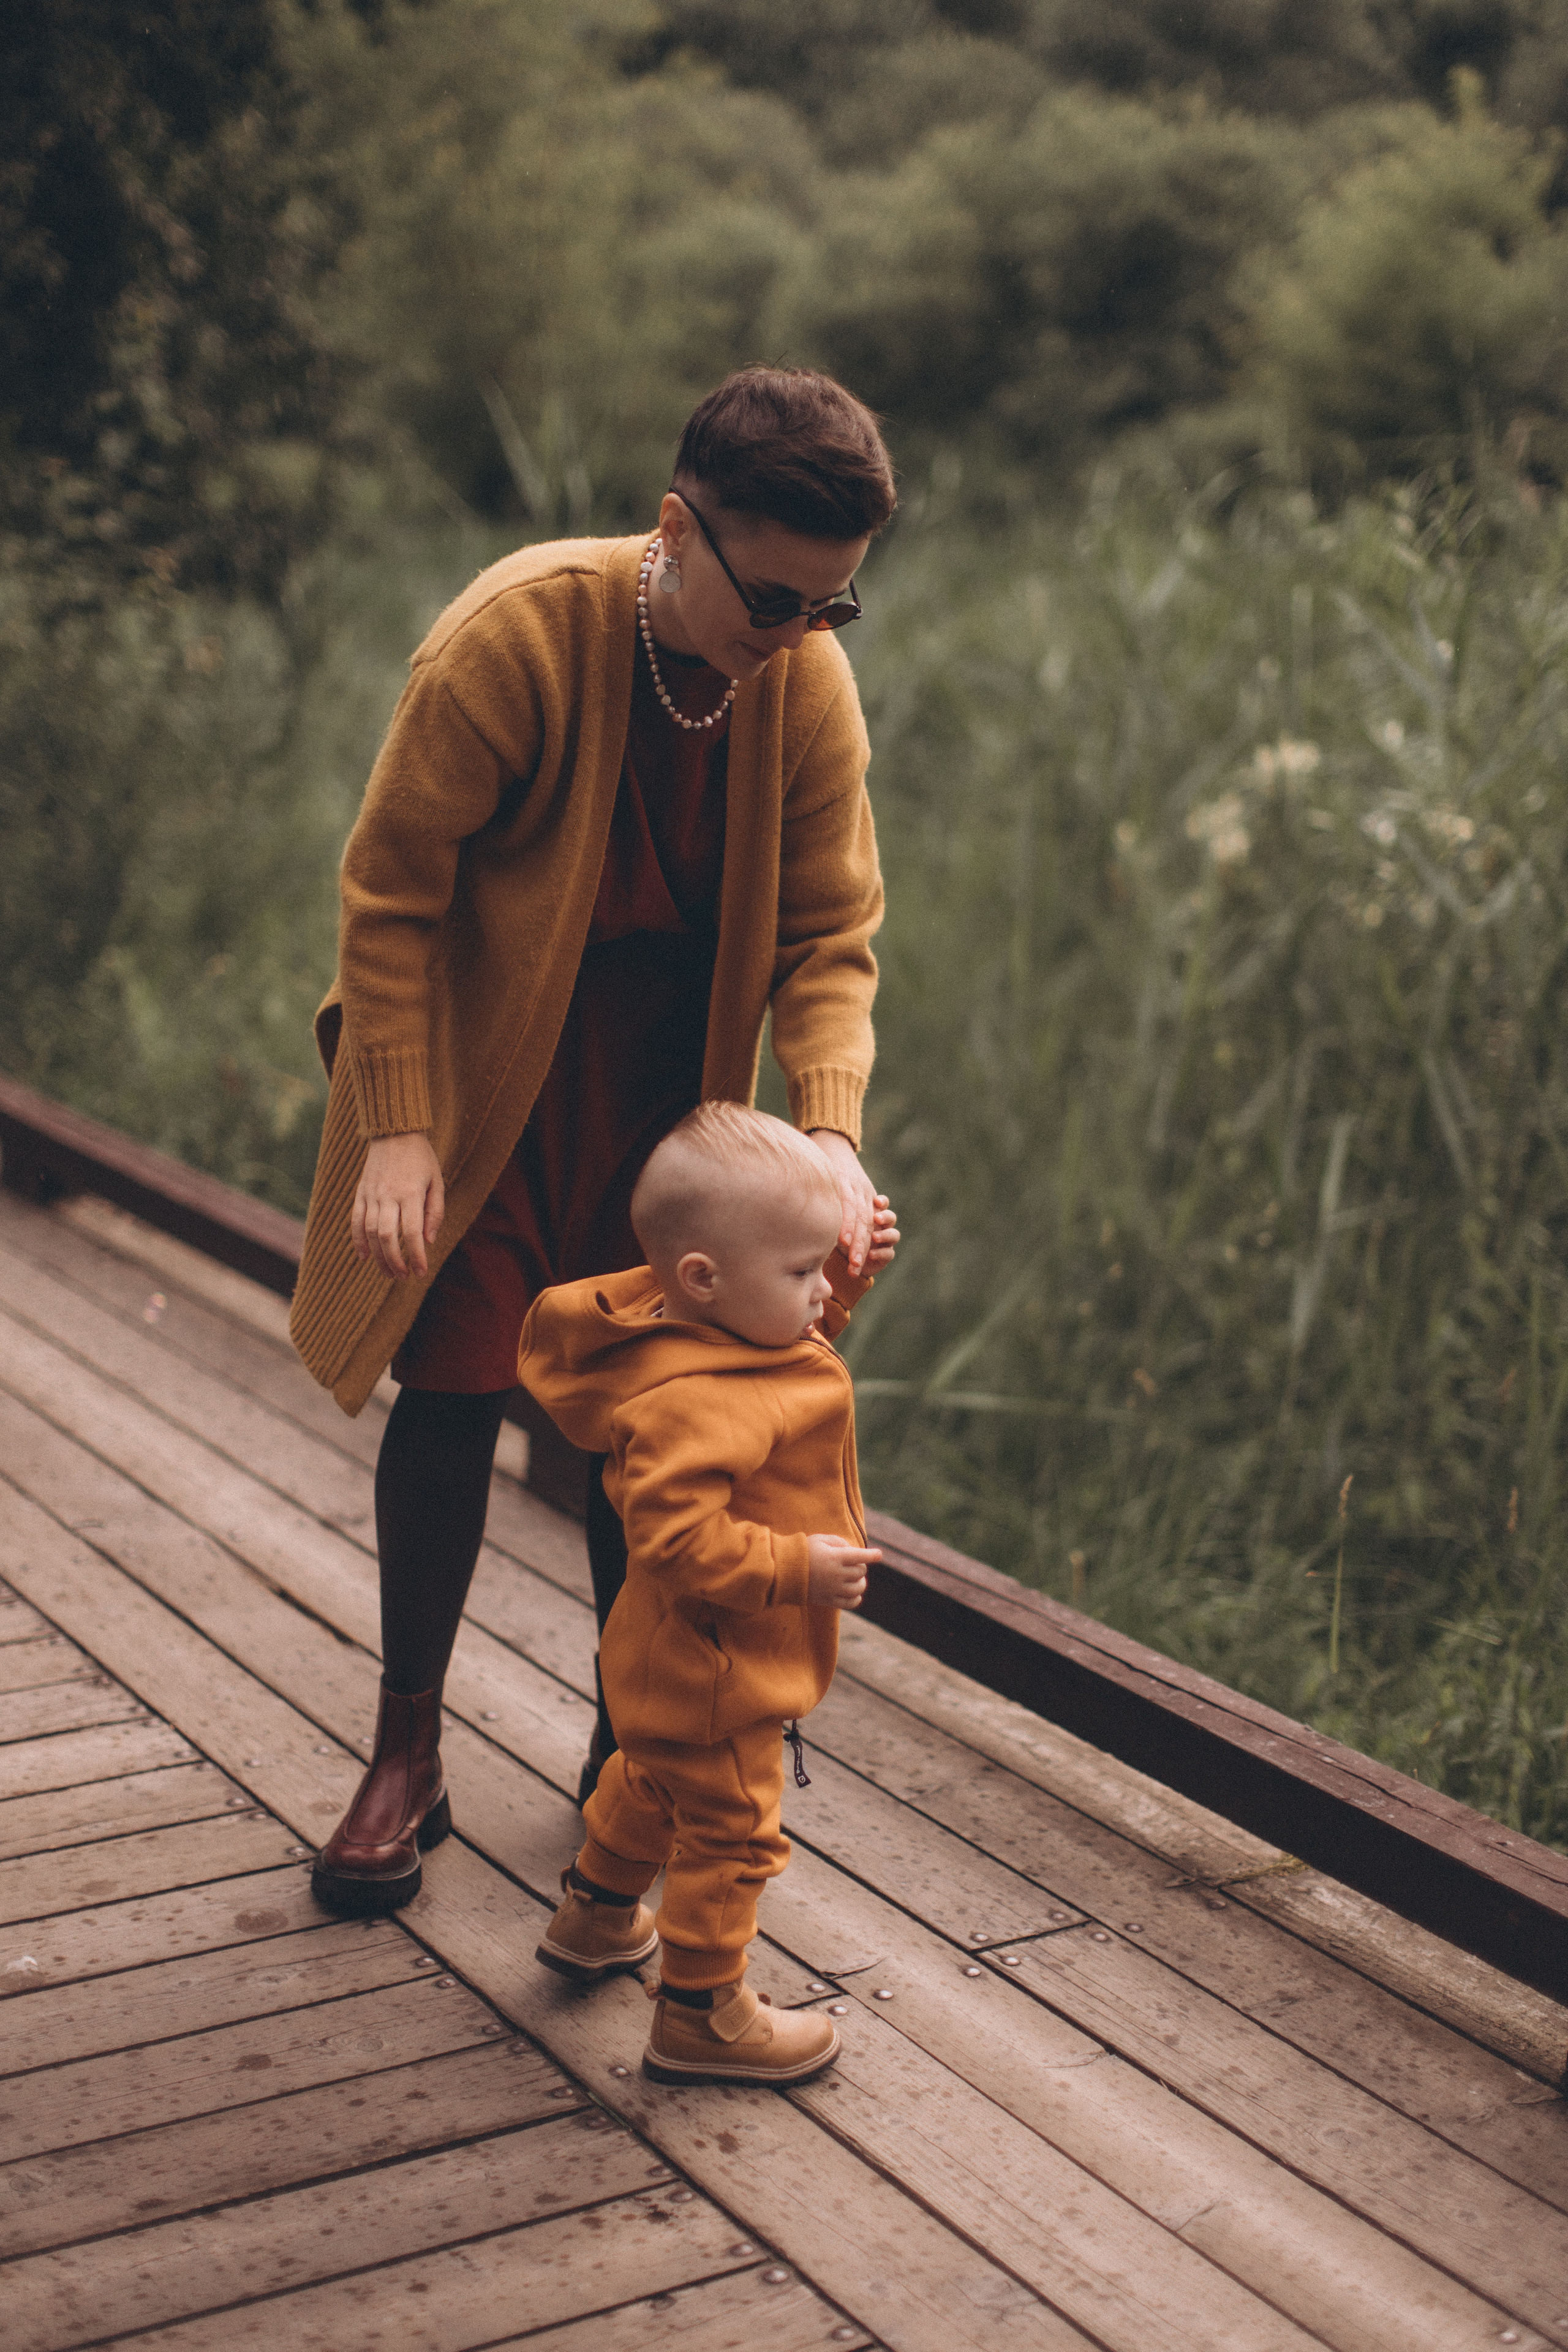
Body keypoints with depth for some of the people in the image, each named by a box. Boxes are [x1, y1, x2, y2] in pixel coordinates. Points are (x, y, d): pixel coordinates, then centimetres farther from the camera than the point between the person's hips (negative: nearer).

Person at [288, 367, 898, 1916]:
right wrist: (397, 1131, -20)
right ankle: (406, 1759, 14)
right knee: (454, 1391, -3)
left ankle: (633, 1737, 24)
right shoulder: (515, 637, -26)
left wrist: (829, 1129, -22)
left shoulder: (810, 679, -14)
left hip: (660, 1078, 3)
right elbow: (389, 887, -18)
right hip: (480, 1053, -3)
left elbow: (829, 930, -7)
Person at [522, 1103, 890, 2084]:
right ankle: (701, 2014, 23)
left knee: (655, 1780, 31)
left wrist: (845, 1281, 0)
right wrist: (798, 1567, -34)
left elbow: (800, 1329, 18)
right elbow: (675, 1538, -39)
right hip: (716, 1669, -11)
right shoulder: (691, 1405, -37)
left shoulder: (722, 1326, -5)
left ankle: (596, 1916, 54)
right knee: (728, 1830, 6)